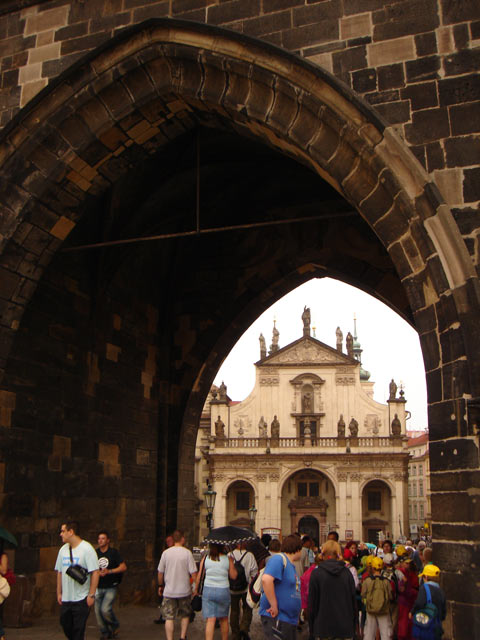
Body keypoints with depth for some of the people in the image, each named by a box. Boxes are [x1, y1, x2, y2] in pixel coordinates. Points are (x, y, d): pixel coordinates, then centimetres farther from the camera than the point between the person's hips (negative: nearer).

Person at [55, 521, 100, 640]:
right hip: (65, 599, 6)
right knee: (65, 626, 13)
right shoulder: (63, 549, 8)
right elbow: (59, 572, 16)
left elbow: (95, 573, -14)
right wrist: (59, 593, 14)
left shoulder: (87, 549, -12)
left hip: (81, 599, -6)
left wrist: (91, 595, -17)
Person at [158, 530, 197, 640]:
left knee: (169, 618, 5)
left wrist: (160, 585, 20)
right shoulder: (187, 553, -8)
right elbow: (193, 573, -10)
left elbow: (160, 572, 6)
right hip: (184, 590, -1)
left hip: (169, 591, 1)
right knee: (185, 615, 19)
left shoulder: (166, 552, -2)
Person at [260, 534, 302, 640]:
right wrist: (274, 606, -25)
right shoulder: (279, 559, -14)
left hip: (290, 619, 10)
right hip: (276, 619, -10)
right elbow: (266, 579, -30)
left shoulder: (291, 564, 16)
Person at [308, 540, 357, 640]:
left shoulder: (316, 573, -6)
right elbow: (354, 601, 6)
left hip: (323, 629, -2)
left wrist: (311, 630, 5)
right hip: (345, 628, 3)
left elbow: (312, 604, -4)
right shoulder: (347, 573, 2)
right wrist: (354, 629, 15)